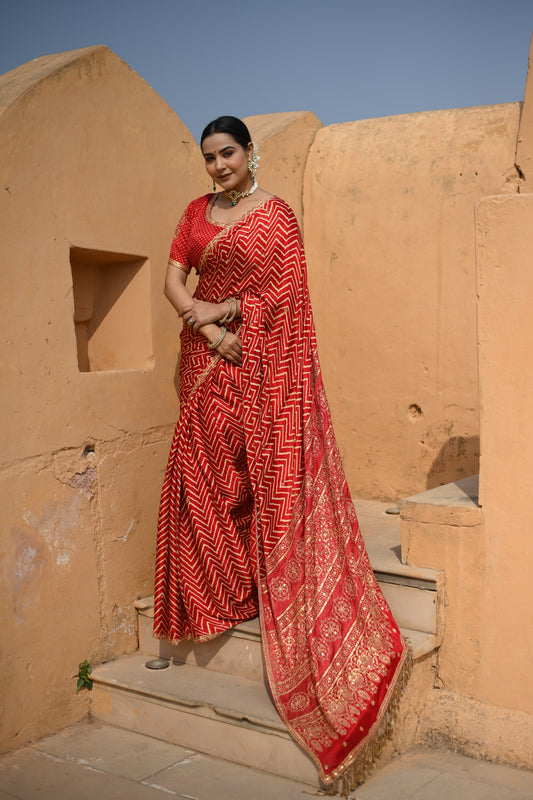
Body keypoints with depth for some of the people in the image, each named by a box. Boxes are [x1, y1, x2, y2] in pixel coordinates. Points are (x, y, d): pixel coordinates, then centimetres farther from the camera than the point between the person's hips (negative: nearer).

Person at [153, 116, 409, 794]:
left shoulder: (275, 212, -1)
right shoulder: (196, 213, 14)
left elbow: (285, 287, -10)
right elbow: (173, 279, 7)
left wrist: (218, 307, -13)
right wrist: (209, 328, -10)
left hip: (262, 359, -5)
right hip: (209, 357, 5)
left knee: (268, 467, -5)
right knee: (205, 467, 4)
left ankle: (268, 583, 6)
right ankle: (219, 587, 18)